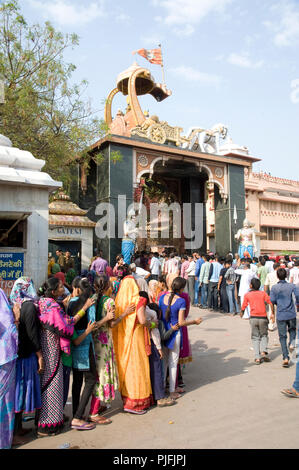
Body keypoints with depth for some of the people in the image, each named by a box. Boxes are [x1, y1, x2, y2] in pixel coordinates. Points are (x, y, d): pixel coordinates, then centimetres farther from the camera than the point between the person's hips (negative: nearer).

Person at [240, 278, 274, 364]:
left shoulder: (247, 295, 2)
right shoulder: (263, 293, 5)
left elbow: (243, 307, 8)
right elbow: (270, 303, -4)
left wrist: (242, 313, 28)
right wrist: (272, 313, 2)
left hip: (253, 318, -1)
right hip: (263, 318, 1)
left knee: (255, 338, 10)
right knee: (264, 335, 20)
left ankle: (257, 358, 3)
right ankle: (263, 352, 0)